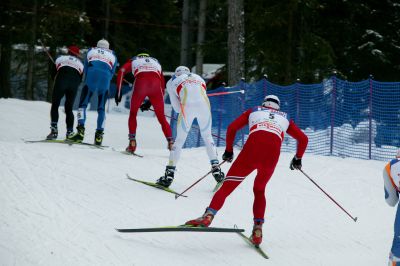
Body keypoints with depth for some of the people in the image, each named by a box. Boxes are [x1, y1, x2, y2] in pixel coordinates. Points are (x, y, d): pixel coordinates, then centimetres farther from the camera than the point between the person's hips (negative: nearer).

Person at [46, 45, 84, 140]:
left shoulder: (61, 58, 23)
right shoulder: (80, 63, 27)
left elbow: (53, 73, 19)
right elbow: (80, 80, 18)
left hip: (61, 80, -2)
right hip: (74, 83, 2)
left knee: (55, 105, 5)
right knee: (69, 108, 13)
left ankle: (54, 129, -13)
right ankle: (70, 132, 0)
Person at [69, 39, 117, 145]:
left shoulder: (91, 51, 28)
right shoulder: (113, 55, 30)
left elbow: (86, 68, 22)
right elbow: (112, 73, 19)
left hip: (92, 75, -1)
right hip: (105, 78, 1)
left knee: (83, 104, 1)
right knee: (101, 108, 8)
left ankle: (80, 130, -18)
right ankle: (99, 135, -4)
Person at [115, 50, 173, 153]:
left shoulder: (134, 60, 31)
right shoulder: (156, 62, 37)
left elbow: (121, 71, 11)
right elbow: (162, 85, 32)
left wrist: (118, 91, 10)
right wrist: (150, 102, 34)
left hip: (140, 83, -2)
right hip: (156, 85, 2)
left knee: (133, 114, 18)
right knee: (161, 117, 13)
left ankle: (132, 141, 4)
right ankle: (170, 141, 0)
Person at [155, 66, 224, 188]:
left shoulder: (171, 82, 25)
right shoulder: (199, 78, 34)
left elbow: (177, 108, 18)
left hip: (187, 107, -2)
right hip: (204, 105, 2)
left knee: (180, 139, 8)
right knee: (207, 136, 21)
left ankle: (169, 174, 6)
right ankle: (216, 168, 13)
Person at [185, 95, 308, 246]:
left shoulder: (253, 111, 29)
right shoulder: (285, 118, 34)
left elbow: (232, 128, 17)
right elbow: (303, 139, 29)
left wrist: (229, 150, 26)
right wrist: (297, 159, 42)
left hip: (252, 150, -2)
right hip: (272, 156, 2)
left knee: (227, 186, 0)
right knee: (259, 190, 25)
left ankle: (209, 215, -23)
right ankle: (258, 227, 12)